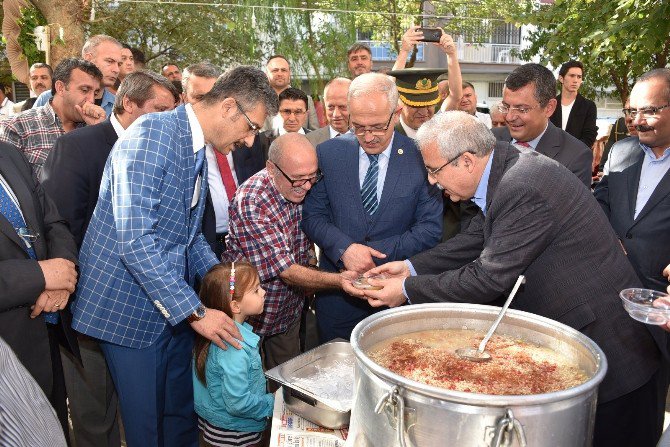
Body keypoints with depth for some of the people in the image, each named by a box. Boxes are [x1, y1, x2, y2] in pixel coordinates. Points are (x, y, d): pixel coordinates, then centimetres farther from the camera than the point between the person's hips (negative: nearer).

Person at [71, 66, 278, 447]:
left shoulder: (198, 150, 8)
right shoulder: (152, 133, -20)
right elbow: (134, 239, -28)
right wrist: (195, 311, -24)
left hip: (176, 304, 8)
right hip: (130, 305, -8)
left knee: (182, 415, 19)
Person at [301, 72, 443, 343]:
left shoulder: (420, 159, -9)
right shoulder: (329, 153, -4)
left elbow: (431, 229, -8)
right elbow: (312, 215, -1)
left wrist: (373, 253, -16)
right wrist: (344, 249, -19)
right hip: (336, 289, 1)